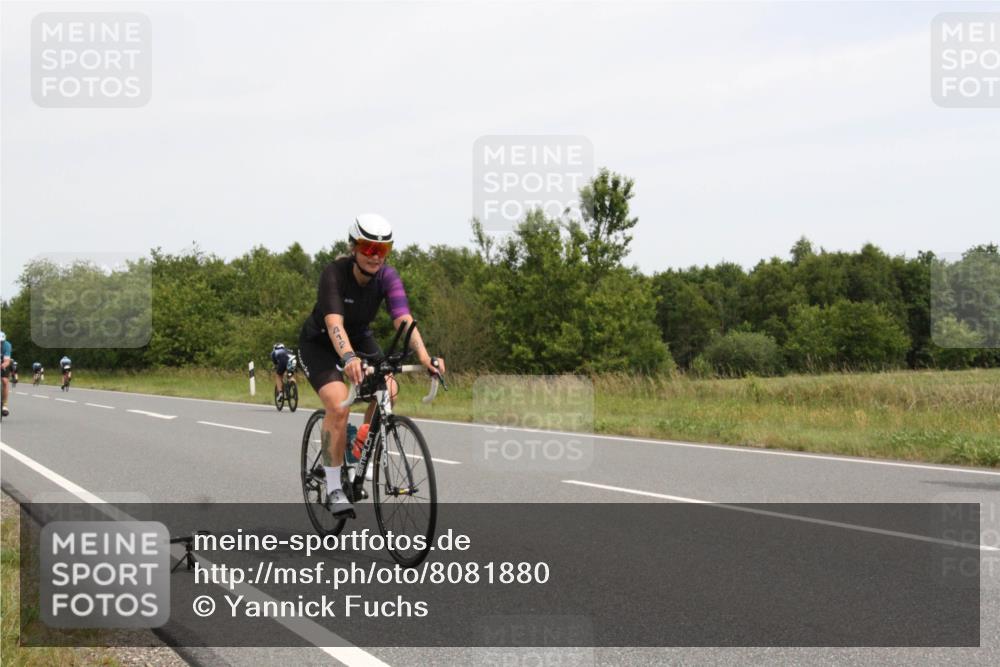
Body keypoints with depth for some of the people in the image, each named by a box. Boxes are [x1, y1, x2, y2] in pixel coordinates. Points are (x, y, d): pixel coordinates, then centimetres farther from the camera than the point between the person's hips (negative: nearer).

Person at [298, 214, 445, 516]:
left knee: (387, 392, -20)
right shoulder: (335, 273, -31)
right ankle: (333, 488, -15)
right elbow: (334, 323, -45)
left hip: (360, 338, 5)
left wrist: (423, 355, -51)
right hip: (319, 343, -4)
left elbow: (403, 319, -33)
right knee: (338, 405, -28)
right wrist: (349, 358, -64)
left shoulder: (387, 276, -20)